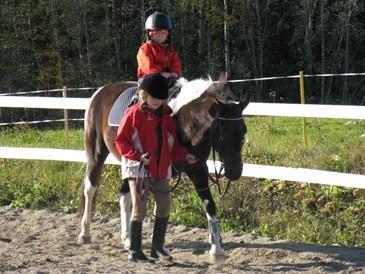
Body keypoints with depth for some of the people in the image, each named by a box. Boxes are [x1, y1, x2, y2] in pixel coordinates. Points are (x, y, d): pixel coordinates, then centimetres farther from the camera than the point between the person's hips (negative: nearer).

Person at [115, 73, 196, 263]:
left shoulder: (166, 115, 9)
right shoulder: (134, 113, -8)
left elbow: (173, 142, 15)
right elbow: (121, 141, -8)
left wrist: (184, 155, -3)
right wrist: (138, 156, -21)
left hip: (160, 170, 6)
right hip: (138, 169, -5)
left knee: (164, 206, 4)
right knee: (139, 208, -3)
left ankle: (158, 247, 17)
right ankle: (134, 250, 7)